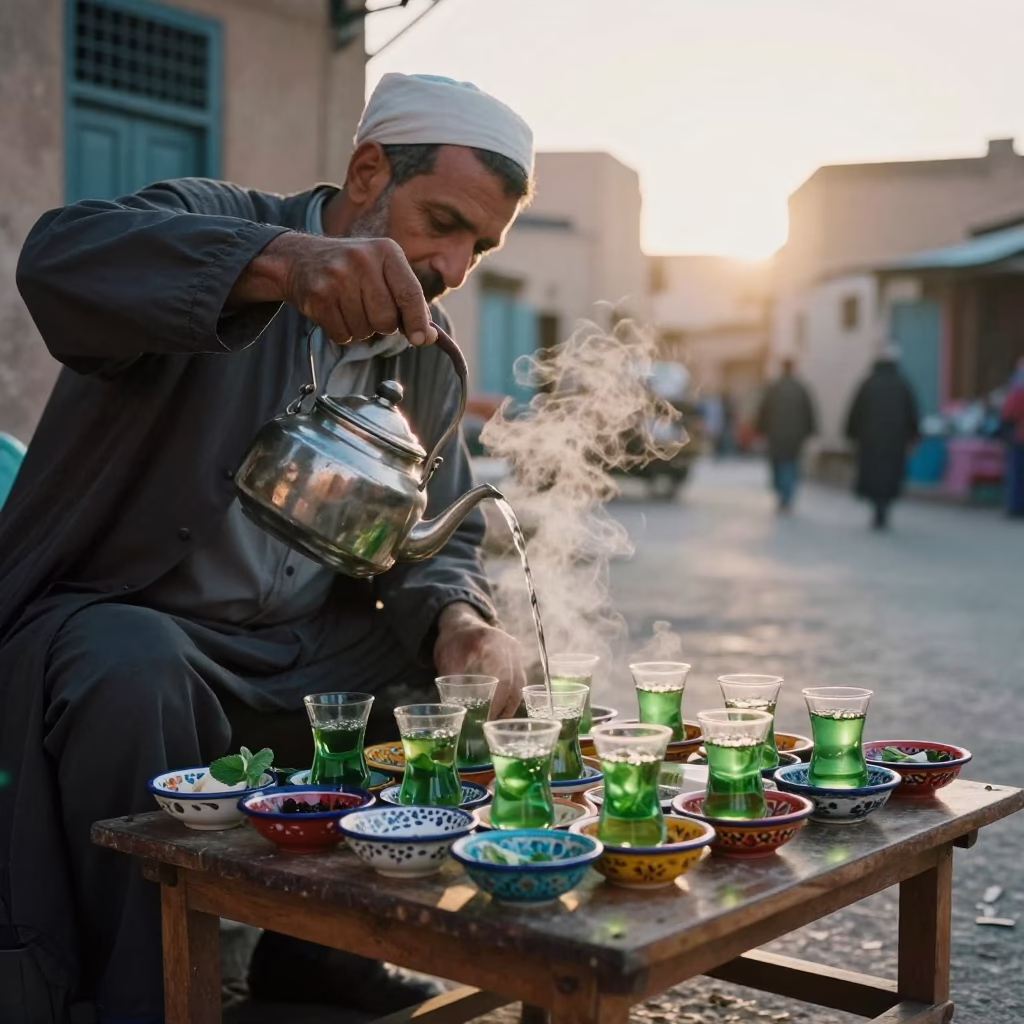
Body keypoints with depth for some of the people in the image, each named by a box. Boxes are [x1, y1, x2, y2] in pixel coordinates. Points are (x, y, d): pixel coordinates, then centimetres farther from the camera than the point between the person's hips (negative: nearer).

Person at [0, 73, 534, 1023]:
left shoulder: (428, 355, 8)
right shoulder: (213, 222, -10)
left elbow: (440, 538, 9)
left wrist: (457, 621, -15)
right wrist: (284, 259, -49)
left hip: (303, 654, 6)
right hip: (118, 621, -6)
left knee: (477, 669, -7)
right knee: (131, 671, -36)